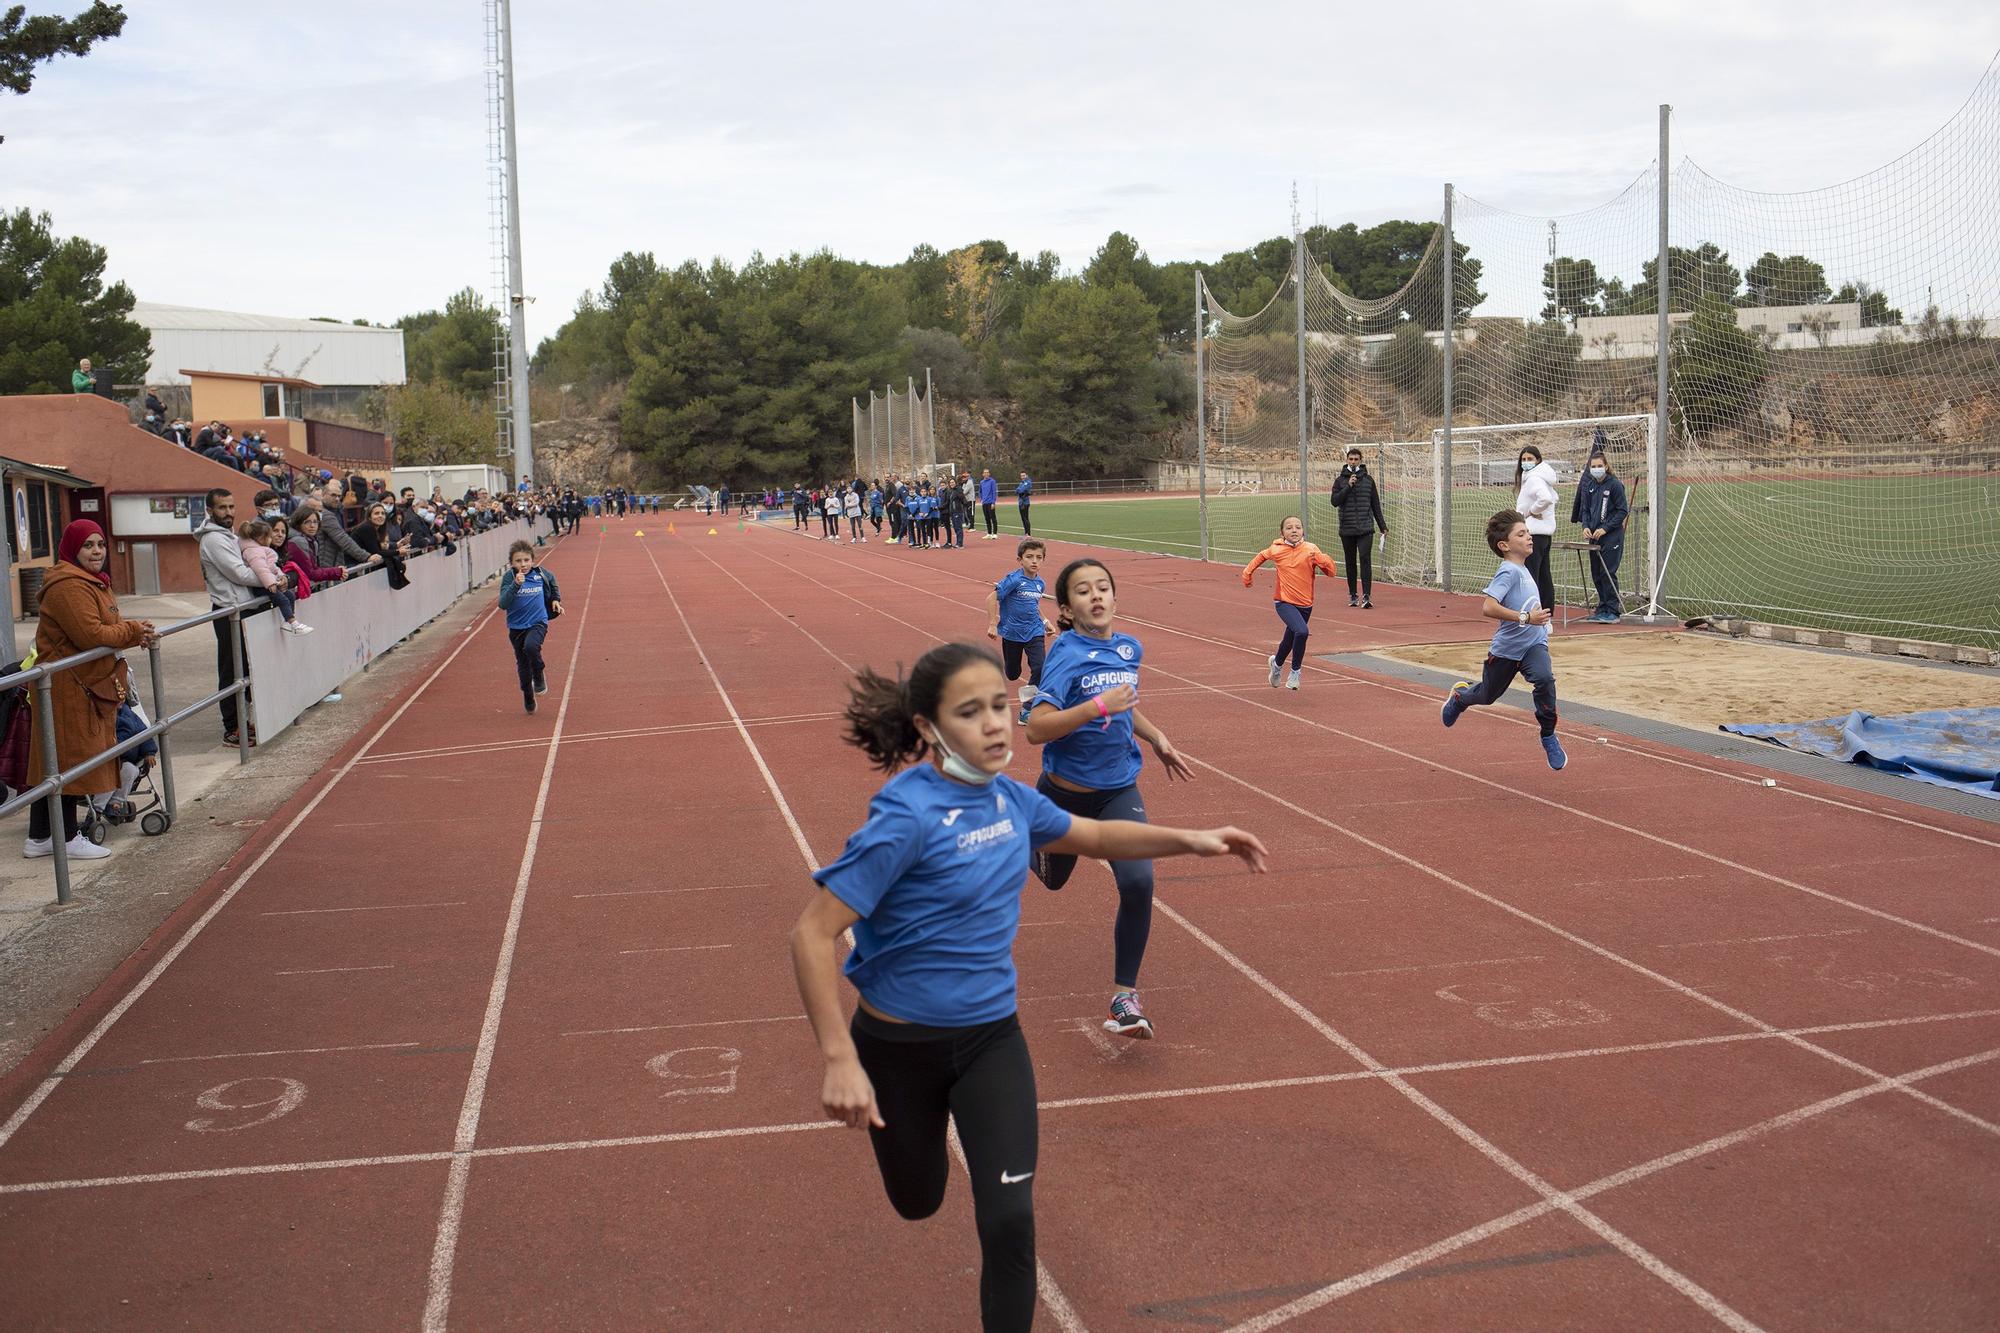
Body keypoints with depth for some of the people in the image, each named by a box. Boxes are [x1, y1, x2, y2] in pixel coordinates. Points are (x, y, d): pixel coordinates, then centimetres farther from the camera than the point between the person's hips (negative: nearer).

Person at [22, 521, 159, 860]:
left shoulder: (93, 581, 17)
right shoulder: (69, 586, -17)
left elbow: (108, 626, 18)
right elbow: (91, 635, -23)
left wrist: (137, 634, -1)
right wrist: (134, 630, -11)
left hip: (87, 684, 10)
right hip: (68, 688, -10)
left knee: (54, 763, 12)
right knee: (70, 757, -3)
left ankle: (40, 837, 17)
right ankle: (66, 838, 5)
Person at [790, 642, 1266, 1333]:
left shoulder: (1006, 796, -6)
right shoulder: (908, 816, -26)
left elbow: (1093, 836, 14)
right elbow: (814, 933, -27)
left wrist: (1188, 840, 1)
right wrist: (839, 1061, -31)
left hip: (992, 1036, 4)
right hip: (901, 1045, -4)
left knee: (1010, 1221, -8)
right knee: (918, 1201, 21)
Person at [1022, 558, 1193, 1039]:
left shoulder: (1130, 648, 0)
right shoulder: (1066, 654, -20)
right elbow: (1036, 729, -31)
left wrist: (1156, 739, 16)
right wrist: (1098, 705, -37)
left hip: (1118, 791, 3)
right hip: (1064, 794, -3)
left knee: (1138, 882, -18)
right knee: (1053, 878, 21)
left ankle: (1124, 996, -4)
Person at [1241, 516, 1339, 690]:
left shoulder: (1311, 550, -7)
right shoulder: (1276, 549, -5)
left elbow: (1332, 572, -8)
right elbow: (1261, 556, 18)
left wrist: (1322, 560, -25)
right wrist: (1248, 572, 16)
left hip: (1305, 605, 2)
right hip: (1284, 602, -2)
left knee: (1289, 641, 17)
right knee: (1302, 631, -27)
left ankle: (1277, 663, 49)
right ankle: (1296, 671, -8)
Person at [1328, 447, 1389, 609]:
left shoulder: (1368, 480, 7)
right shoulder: (1340, 480, 6)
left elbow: (1376, 505, 12)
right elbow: (1335, 501, -7)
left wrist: (1383, 526, 11)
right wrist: (1348, 487, -16)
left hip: (1365, 529, -1)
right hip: (1347, 529, 1)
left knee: (1365, 559, -13)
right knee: (1350, 563, 9)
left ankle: (1366, 597, -17)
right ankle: (1353, 595, 21)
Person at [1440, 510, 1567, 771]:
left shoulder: (1523, 570, 2)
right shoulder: (1508, 572, -22)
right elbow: (1488, 607, -35)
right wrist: (1526, 618, -35)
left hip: (1533, 644, 5)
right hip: (1506, 648, -5)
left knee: (1544, 678, -25)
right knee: (1488, 695, 17)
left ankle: (1548, 736, -11)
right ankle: (1460, 696, 52)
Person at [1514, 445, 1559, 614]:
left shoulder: (1534, 478, -15)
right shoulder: (1542, 477, 17)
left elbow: (1545, 498, -32)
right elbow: (1553, 498, 30)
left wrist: (1532, 510, -16)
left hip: (1534, 532, -11)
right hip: (1546, 531, 11)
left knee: (1530, 576, -11)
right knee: (1544, 576, 16)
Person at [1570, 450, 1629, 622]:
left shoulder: (1615, 485, -8)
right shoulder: (1589, 486, 9)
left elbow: (1622, 511, -8)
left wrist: (1605, 528, -14)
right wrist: (1586, 526, -4)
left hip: (1612, 537, -6)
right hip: (1594, 536, 6)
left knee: (1608, 573, -8)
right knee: (1596, 574, 9)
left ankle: (1613, 611, -3)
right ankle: (1603, 609, 20)